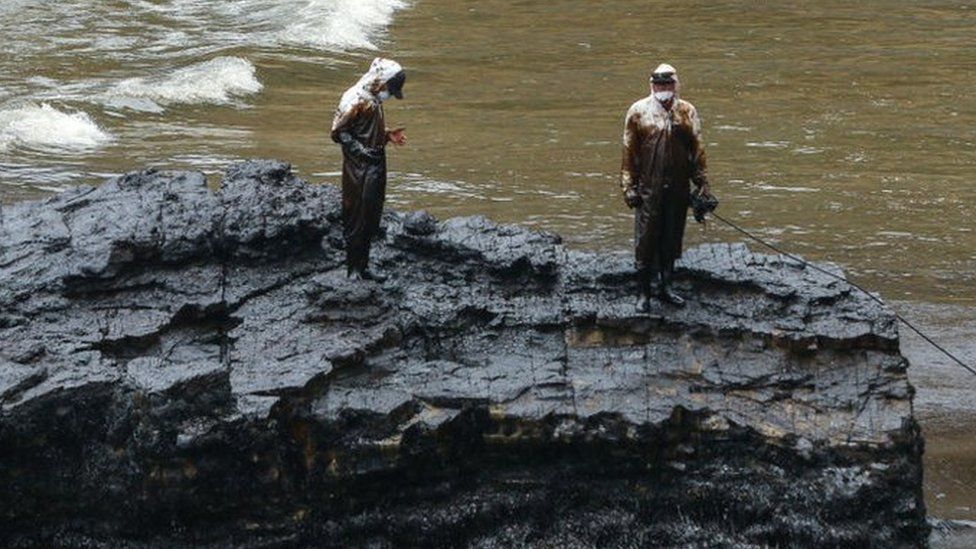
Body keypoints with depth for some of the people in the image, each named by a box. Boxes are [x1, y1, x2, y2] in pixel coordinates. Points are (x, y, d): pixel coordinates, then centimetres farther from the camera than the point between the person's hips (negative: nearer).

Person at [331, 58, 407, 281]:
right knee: (357, 219, -4)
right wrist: (362, 152, -22)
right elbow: (338, 132, -18)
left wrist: (388, 136, 8)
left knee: (371, 220, 13)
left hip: (375, 168, 10)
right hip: (359, 170, -9)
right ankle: (354, 268, 2)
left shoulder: (374, 101, 12)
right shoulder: (356, 101, -17)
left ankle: (362, 266, 21)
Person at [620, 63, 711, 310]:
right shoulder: (639, 111, 0)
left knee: (672, 239, 11)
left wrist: (702, 183, 6)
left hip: (678, 188, 3)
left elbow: (697, 149, 10)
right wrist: (629, 186, -5)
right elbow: (629, 152, 0)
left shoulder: (687, 111, 7)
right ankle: (644, 292, 6)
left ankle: (666, 286, 24)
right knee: (646, 240, -1)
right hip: (648, 188, -3)